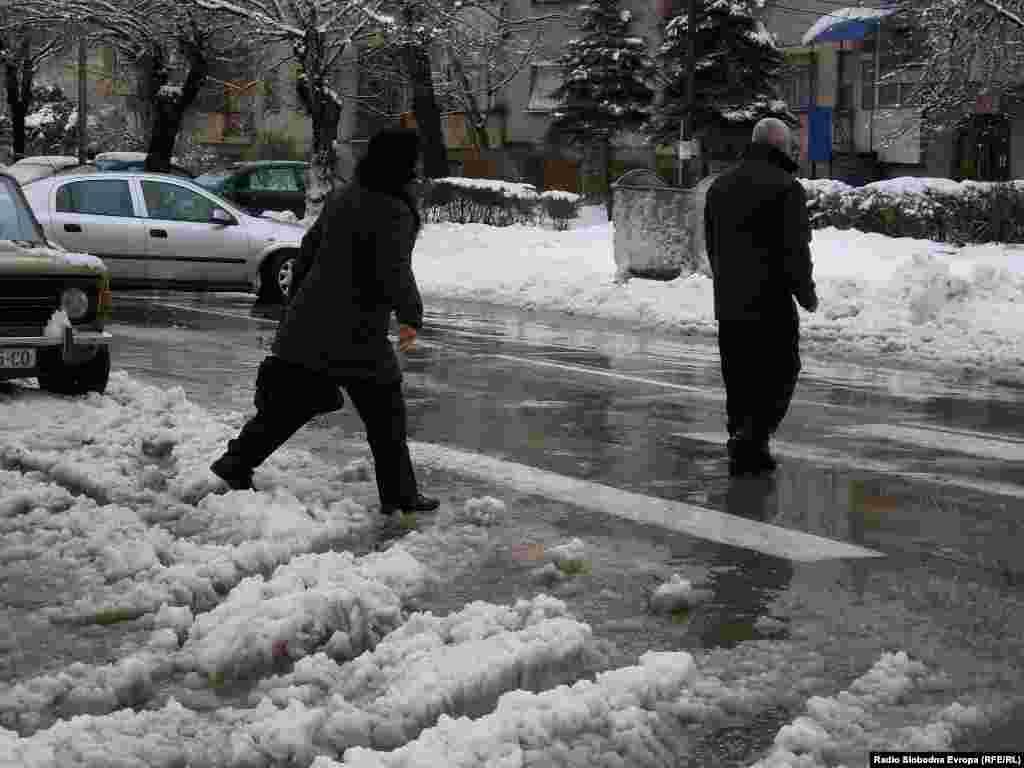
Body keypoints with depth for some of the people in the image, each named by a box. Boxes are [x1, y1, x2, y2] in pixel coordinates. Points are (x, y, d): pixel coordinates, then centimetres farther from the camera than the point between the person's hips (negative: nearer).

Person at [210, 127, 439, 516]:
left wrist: (295, 301, 26)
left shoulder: (341, 197, 10)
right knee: (385, 412, 5)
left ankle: (237, 461, 10)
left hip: (308, 321, 7)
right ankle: (399, 495, 11)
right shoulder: (394, 213, -15)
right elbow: (394, 272, -23)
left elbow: (309, 248, 18)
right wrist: (410, 316, -11)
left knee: (293, 398, 14)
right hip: (356, 334, -7)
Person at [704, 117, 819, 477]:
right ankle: (752, 437, -12)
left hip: (728, 303, 7)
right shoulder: (785, 187, -11)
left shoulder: (721, 185, 13)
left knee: (740, 380, 13)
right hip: (771, 303, -7)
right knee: (780, 374, 2)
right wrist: (807, 294, -2)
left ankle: (744, 448, 14)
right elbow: (795, 250, -14)